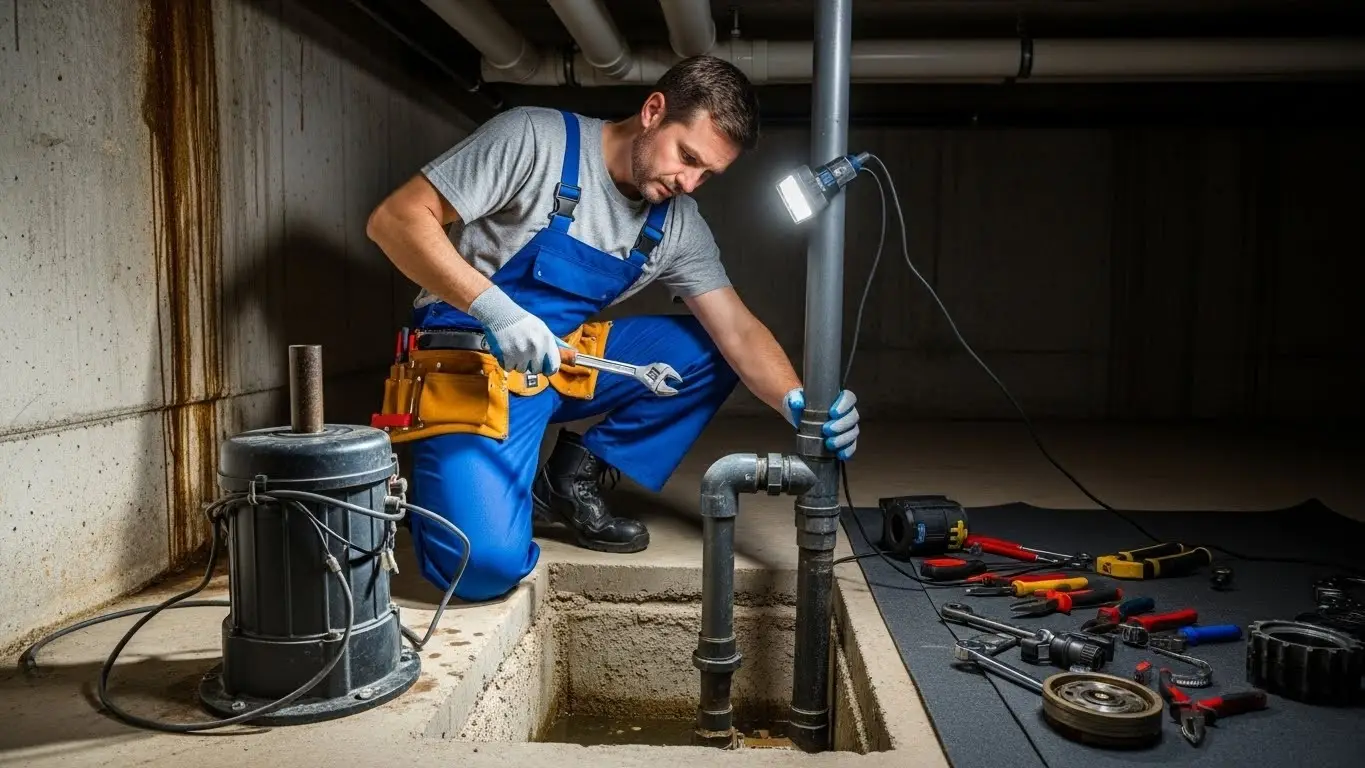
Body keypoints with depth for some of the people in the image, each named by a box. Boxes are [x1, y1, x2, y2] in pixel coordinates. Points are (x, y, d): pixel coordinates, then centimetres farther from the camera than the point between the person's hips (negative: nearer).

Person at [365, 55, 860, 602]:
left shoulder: (680, 227, 1)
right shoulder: (536, 138, -16)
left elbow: (738, 332, -5)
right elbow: (394, 219, -19)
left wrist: (799, 403, -26)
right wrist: (495, 308, -33)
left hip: (568, 361, 6)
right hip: (475, 364, -6)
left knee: (712, 353, -6)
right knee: (486, 566, -25)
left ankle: (574, 476, 1)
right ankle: (442, 480, 10)